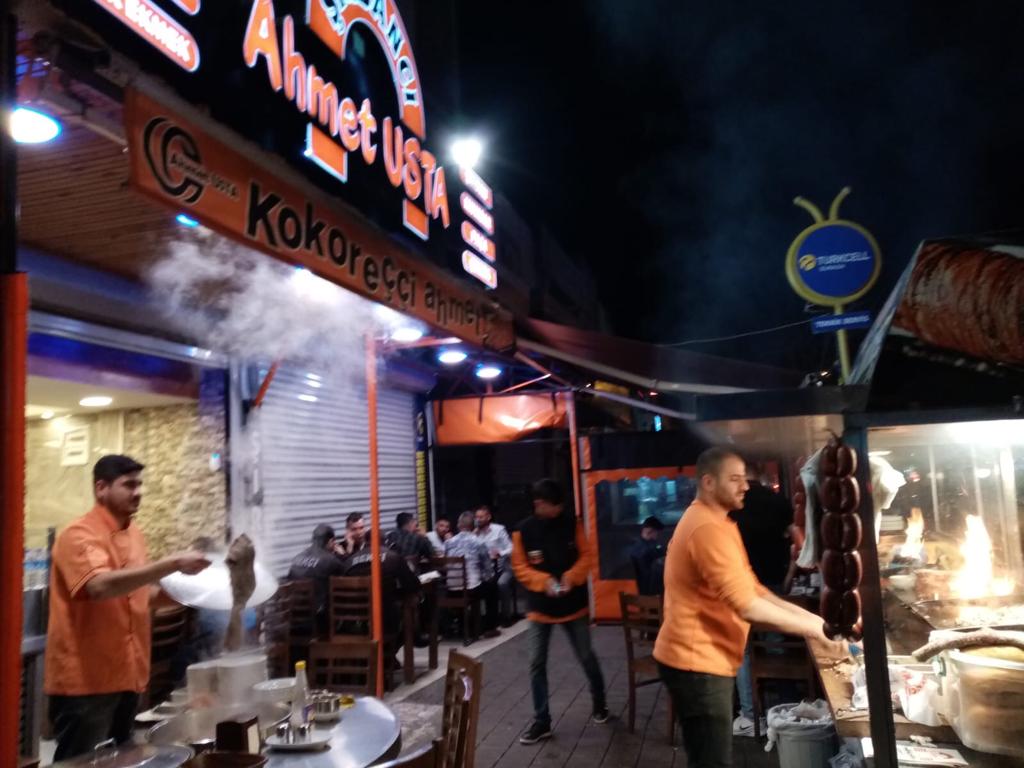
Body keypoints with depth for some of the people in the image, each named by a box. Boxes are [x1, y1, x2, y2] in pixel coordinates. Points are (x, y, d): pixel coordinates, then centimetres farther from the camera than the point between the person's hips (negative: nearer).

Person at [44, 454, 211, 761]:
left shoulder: (135, 535, 9)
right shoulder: (80, 535, -15)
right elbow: (101, 586, -33)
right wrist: (173, 563, -33)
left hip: (126, 676, 8)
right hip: (84, 679, -8)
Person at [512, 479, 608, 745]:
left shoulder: (572, 524, -5)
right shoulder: (523, 531, -9)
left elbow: (587, 555, -3)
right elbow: (519, 567, -7)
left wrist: (572, 576, -20)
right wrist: (543, 581, -23)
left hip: (574, 604, 1)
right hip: (540, 607, 0)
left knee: (587, 657, 12)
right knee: (536, 663, 1)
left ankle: (599, 702, 36)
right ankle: (541, 721, 14)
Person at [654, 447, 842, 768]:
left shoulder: (715, 522, 13)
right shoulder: (708, 528, -23)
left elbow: (750, 587, 13)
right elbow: (747, 606, -27)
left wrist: (804, 615, 2)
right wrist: (813, 628, -17)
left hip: (705, 658, 11)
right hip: (697, 663, -11)